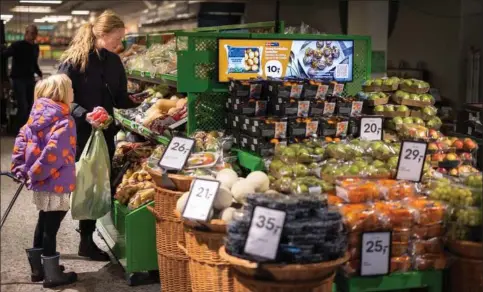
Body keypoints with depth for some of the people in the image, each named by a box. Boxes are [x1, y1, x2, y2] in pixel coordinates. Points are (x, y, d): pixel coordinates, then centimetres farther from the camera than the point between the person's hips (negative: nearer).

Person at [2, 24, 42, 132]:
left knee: (29, 106, 8)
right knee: (23, 106, -11)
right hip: (18, 79, -6)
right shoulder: (17, 45, -10)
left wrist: (40, 74, 10)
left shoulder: (35, 47, 10)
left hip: (30, 79, 6)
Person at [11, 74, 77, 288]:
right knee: (51, 227, 1)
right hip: (56, 184, -8)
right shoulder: (64, 121, -19)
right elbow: (54, 153, -28)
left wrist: (20, 169, 9)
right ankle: (52, 275, 13)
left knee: (43, 223, 21)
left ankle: (38, 268, 33)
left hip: (42, 183, 8)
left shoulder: (38, 114, 5)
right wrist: (35, 174, -17)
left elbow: (22, 139, 6)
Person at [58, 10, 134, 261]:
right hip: (80, 133, -6)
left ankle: (89, 237, 24)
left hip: (106, 132, 6)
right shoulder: (73, 60, -12)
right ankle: (87, 240, 13)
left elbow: (120, 99, 10)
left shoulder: (113, 61, 6)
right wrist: (85, 115, -30)